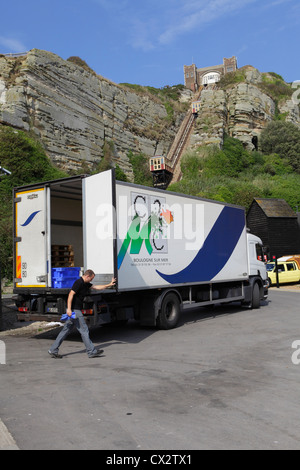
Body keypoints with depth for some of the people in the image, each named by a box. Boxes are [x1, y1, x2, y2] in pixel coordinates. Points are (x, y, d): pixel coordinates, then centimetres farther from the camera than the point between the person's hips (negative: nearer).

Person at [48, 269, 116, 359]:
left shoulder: (86, 284, 15)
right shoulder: (78, 283, -15)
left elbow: (97, 287, 24)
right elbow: (71, 294, -23)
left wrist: (109, 285, 25)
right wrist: (69, 309, -29)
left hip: (76, 310, 10)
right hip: (74, 310, -10)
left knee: (66, 330, 11)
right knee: (84, 330, -4)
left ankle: (53, 350, 14)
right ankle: (92, 351, 3)